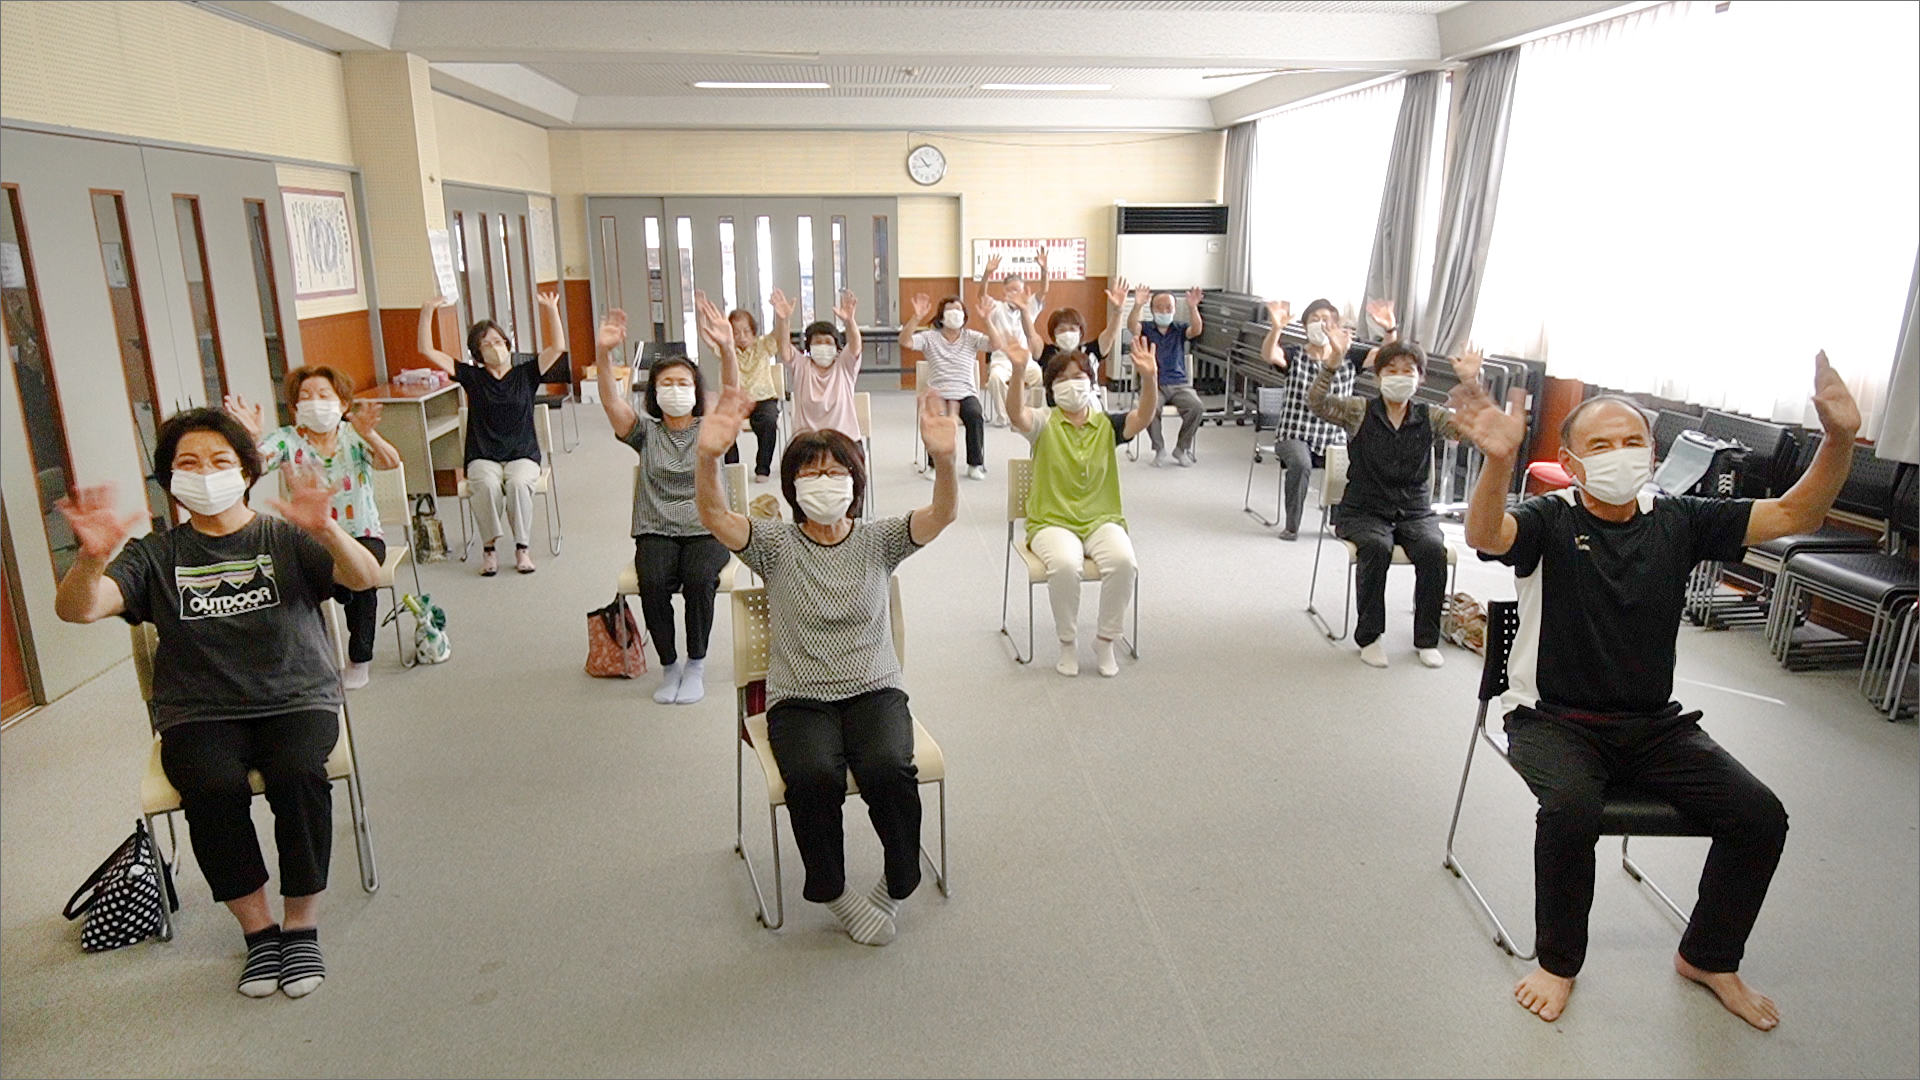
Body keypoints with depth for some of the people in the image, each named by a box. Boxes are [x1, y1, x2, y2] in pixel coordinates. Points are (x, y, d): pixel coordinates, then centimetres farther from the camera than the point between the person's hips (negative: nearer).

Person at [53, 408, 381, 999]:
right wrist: (92, 558, -28)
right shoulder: (156, 556, 11)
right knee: (214, 788, -30)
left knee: (298, 774, -32)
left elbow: (364, 577, -12)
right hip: (200, 716, 1)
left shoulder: (286, 539, 6)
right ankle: (257, 928, -10)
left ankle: (302, 924, -13)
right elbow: (76, 610, -5)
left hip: (296, 700, -1)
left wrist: (326, 531, -34)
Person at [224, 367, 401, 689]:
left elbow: (392, 462, -22)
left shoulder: (354, 437, -2)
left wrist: (368, 434, -42)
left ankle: (360, 659, -11)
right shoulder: (288, 440, 0)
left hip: (362, 536, 0)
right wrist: (253, 437, -39)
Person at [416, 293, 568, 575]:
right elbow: (427, 351, 5)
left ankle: (522, 548, -21)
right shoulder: (472, 377, 8)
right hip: (483, 458, 0)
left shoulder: (526, 375, 8)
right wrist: (427, 312, -7)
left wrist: (551, 310, -13)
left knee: (518, 483, -34)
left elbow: (558, 347, -1)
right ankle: (488, 548, -18)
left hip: (523, 456, 0)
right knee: (488, 485, -33)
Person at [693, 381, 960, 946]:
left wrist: (943, 459, -38)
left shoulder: (877, 540, 2)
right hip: (798, 700, 0)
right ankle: (833, 892, -3)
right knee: (814, 777, -31)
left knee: (887, 768, -30)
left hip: (874, 691, 1)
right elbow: (716, 516, -18)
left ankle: (898, 883, -1)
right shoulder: (775, 543, 1)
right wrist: (708, 457, -40)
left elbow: (943, 514, -16)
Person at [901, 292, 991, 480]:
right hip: (938, 393, -1)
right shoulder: (930, 338, 6)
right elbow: (905, 340, -10)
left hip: (966, 393, 1)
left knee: (975, 415, -30)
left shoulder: (971, 338, 9)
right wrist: (916, 317, -25)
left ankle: (975, 464, -12)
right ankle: (935, 464, -15)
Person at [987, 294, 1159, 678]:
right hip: (1052, 522, -2)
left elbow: (1144, 416, -10)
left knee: (1123, 560, -29)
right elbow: (1016, 413, -20)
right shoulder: (1044, 426, 1)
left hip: (1102, 520, 2)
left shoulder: (1107, 426, 7)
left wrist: (1148, 377, -29)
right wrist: (1018, 371, -38)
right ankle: (1068, 643, -8)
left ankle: (1106, 640, -7)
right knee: (1065, 565, -33)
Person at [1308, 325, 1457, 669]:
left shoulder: (1431, 418, 6)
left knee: (1433, 550, -27)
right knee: (1377, 547, -33)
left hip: (1415, 511, 2)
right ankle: (1369, 636, -15)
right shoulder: (1359, 412, 0)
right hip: (1363, 511, -2)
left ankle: (1427, 638, -8)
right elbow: (1317, 402, -16)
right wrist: (1333, 360, -30)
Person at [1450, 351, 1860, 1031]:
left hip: (1655, 724, 5)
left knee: (1760, 817, -7)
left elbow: (1794, 515, 1)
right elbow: (1485, 536, -32)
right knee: (1570, 809, -31)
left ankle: (1708, 957, 20)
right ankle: (1558, 961, -4)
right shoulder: (1549, 521, -10)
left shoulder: (1677, 522, 4)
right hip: (1555, 719, -5)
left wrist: (1839, 440, -18)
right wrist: (1500, 460, -53)